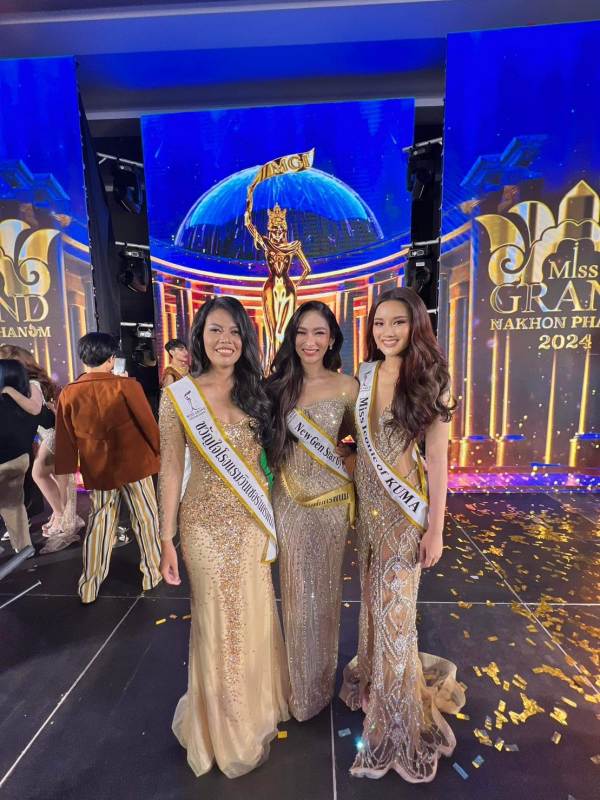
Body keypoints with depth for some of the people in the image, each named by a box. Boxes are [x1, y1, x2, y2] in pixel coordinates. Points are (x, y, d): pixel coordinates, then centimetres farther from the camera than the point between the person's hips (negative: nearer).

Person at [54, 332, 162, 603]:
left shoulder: (68, 394, -2)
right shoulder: (126, 385, -13)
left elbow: (65, 440, 4)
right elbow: (149, 424, -10)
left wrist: (65, 473, 13)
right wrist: (161, 452, 3)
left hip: (96, 470, 4)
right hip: (134, 464, -3)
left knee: (99, 524, 17)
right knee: (145, 519, 12)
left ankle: (89, 588, 27)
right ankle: (152, 573, 25)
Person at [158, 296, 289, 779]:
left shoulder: (256, 392, 1)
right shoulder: (178, 396, -8)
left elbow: (268, 454, 8)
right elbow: (171, 469, -6)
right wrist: (168, 539, -5)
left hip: (253, 520, 3)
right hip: (207, 522, -3)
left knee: (255, 615, 19)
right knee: (218, 620, 13)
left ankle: (257, 706, 48)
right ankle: (226, 722, 41)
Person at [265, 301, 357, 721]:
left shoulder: (346, 386, -5)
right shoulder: (278, 385, -1)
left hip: (331, 497, -1)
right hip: (289, 498, 1)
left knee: (325, 588, 16)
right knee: (296, 591, 14)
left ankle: (321, 682, 44)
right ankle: (299, 684, 42)